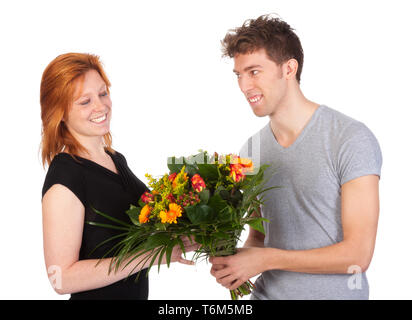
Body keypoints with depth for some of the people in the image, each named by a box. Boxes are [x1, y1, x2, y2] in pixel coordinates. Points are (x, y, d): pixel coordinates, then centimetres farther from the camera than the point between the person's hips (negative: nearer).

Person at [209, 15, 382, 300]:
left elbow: (357, 255, -18)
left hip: (335, 292, -4)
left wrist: (265, 259, -18)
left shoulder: (352, 139, -15)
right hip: (267, 292, 4)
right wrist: (237, 259, -10)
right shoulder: (251, 150, 1)